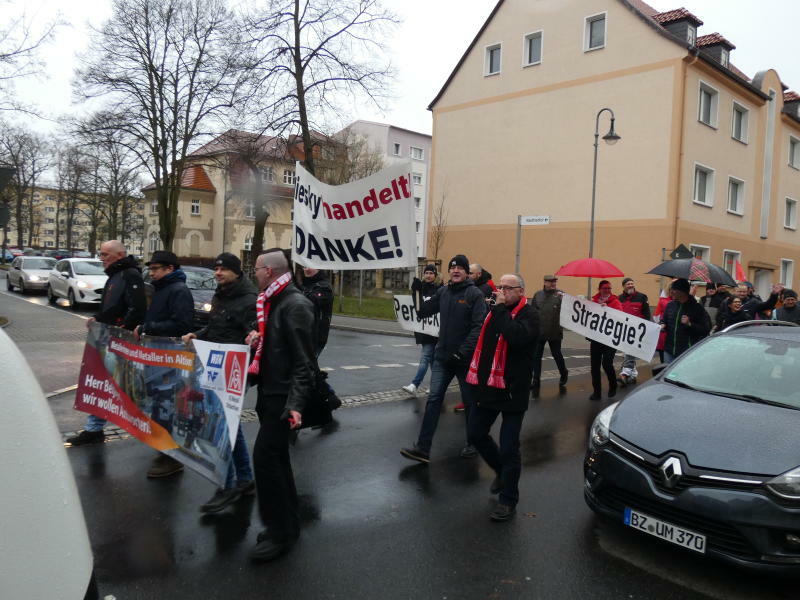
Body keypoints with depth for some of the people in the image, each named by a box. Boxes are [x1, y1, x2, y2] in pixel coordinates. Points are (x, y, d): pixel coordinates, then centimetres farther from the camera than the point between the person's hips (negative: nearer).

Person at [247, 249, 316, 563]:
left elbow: (304, 360, -21)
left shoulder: (295, 305, -17)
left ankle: (280, 533, 5)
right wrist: (260, 339, 3)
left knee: (265, 457, -9)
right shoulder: (274, 301, 12)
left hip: (283, 398, -10)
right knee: (275, 457, 16)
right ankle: (288, 524, 29)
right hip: (270, 393, 10)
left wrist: (296, 403, -28)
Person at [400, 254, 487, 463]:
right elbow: (423, 312, 12)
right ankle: (423, 448, 2)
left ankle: (473, 444, 29)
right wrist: (417, 294, -3)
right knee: (433, 399, 0)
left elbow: (478, 326, -16)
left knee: (470, 402, 11)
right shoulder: (442, 292, 7)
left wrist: (463, 352, -23)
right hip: (442, 357, 5)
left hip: (465, 358, -4)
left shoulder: (475, 294, -9)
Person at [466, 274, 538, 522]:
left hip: (512, 390, -7)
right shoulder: (495, 312, 11)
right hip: (489, 387, 7)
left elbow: (517, 337, -33)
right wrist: (479, 378, 18)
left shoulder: (528, 314, -11)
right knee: (476, 435, 15)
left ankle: (508, 499, 17)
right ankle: (502, 471, 40)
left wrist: (500, 308, -24)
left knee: (508, 448, 0)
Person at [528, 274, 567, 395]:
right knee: (536, 356, 5)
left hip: (554, 331, -2)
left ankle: (564, 374, 38)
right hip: (538, 330, 2)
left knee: (557, 354, 13)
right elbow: (532, 309, 6)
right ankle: (536, 381, 15)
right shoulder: (538, 295, 5)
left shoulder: (560, 294, -2)